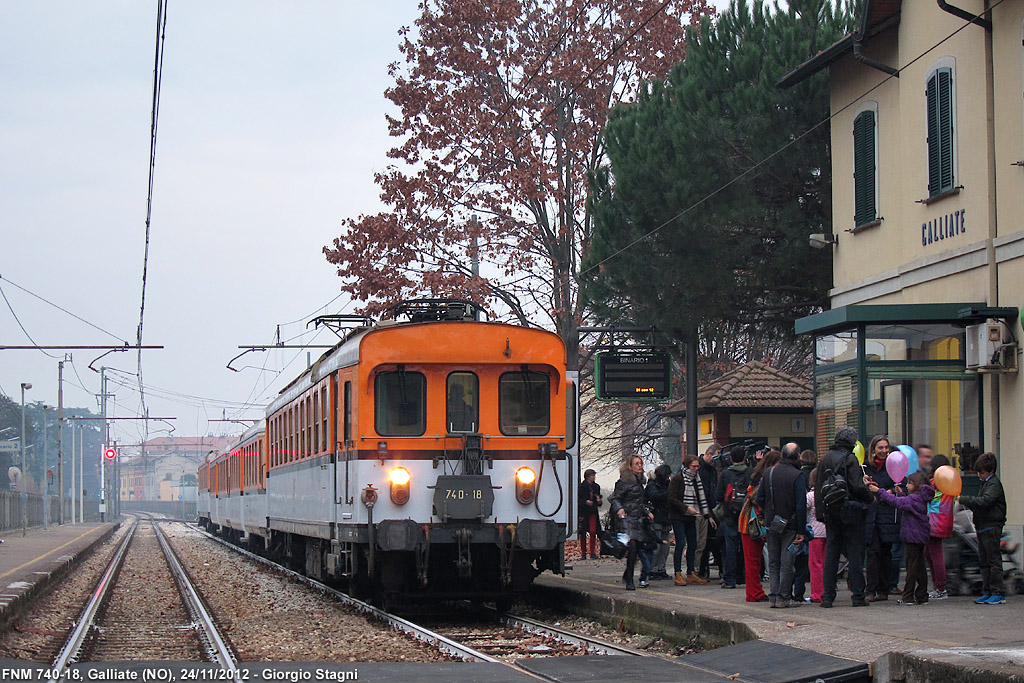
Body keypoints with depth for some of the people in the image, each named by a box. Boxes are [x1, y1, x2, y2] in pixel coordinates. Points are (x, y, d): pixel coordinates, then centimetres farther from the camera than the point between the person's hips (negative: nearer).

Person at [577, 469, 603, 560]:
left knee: (593, 532, -7)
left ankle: (593, 552, -1)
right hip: (583, 512, -3)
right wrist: (586, 502, -21)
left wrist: (599, 501, -3)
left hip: (593, 512, 3)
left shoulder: (596, 486, 10)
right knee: (583, 533, 2)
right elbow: (578, 500, -5)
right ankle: (583, 553, 11)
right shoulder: (582, 486, -4)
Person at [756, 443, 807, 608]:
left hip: (772, 524, 5)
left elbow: (759, 499, 7)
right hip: (790, 525, -5)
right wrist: (800, 531, -12)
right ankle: (783, 597, 0)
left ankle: (773, 596, 10)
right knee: (786, 563, 0)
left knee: (773, 562, 12)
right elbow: (801, 505, -16)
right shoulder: (797, 476, -13)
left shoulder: (769, 473, 4)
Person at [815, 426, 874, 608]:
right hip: (850, 510, -6)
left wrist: (821, 511, 17)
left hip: (830, 513, 6)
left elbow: (818, 488, 12)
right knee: (855, 553, 0)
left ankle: (827, 596, 6)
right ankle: (858, 596, 0)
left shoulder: (825, 459, 8)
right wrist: (870, 497, -1)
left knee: (831, 553, 9)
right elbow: (857, 486, -18)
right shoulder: (850, 459, -12)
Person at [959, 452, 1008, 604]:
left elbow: (984, 501, -25)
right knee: (983, 562, 10)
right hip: (982, 528, 10)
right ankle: (987, 593, 14)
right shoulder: (985, 483, 18)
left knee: (994, 560, -7)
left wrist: (963, 499, -26)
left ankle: (998, 593, -4)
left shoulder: (994, 484, -11)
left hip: (991, 527, -10)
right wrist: (969, 505, 5)